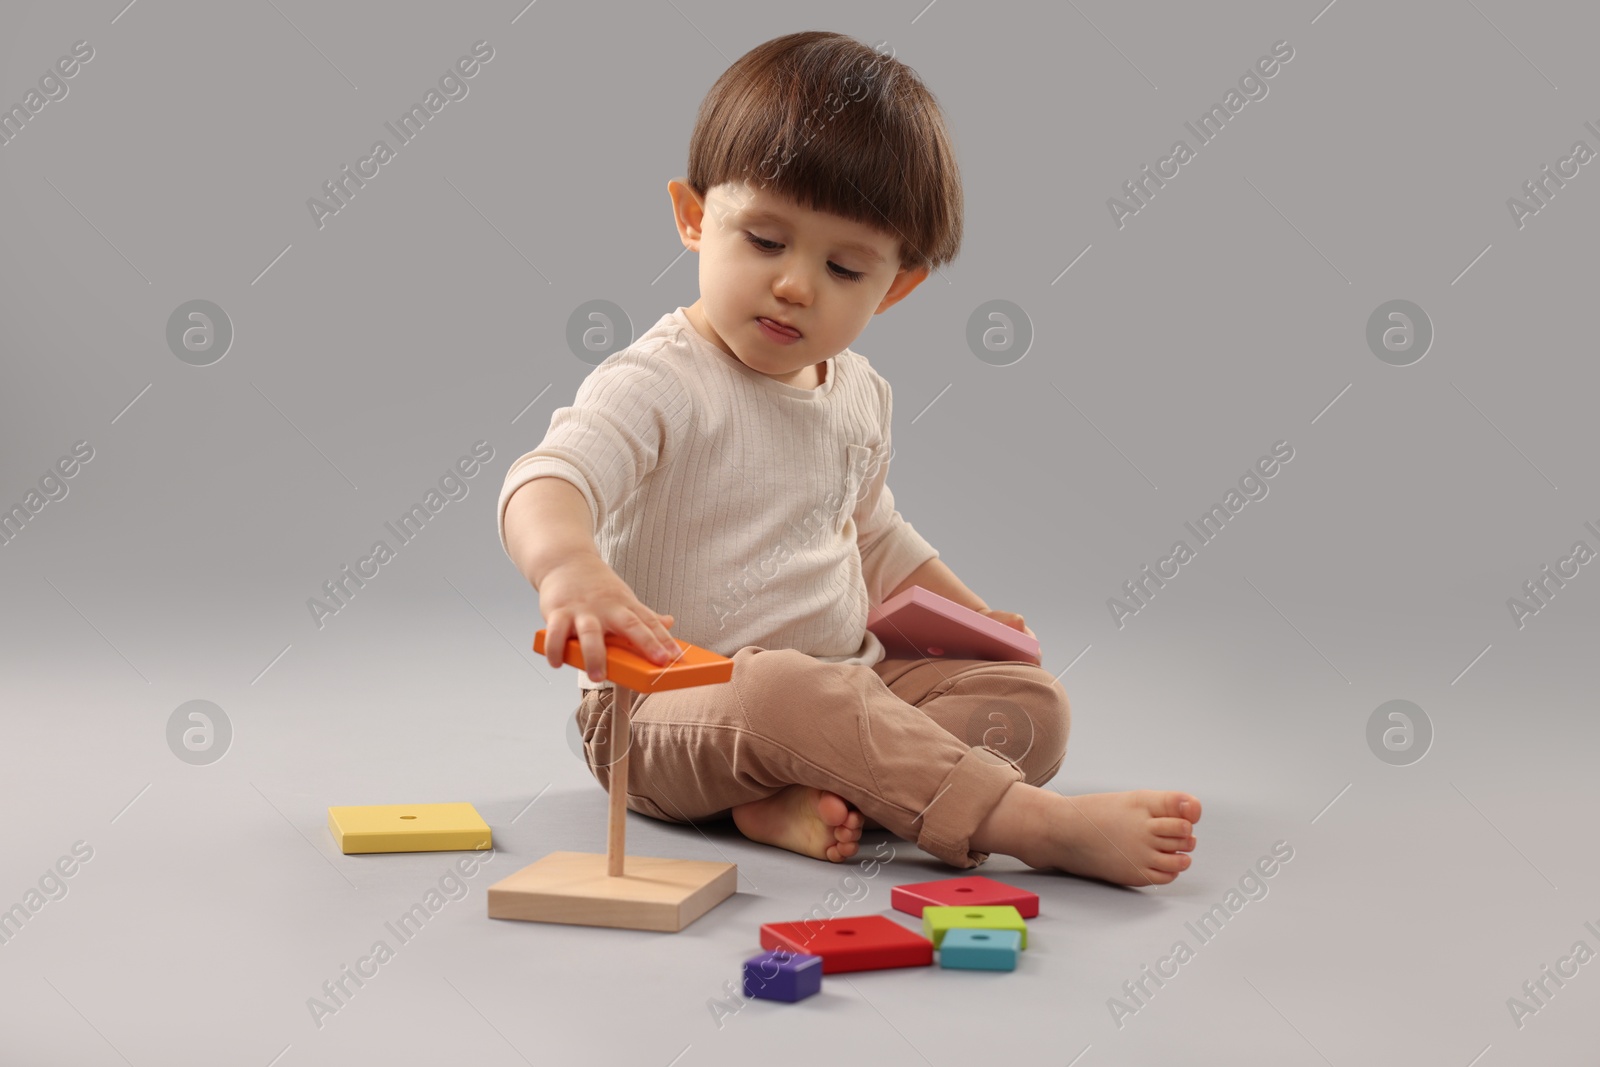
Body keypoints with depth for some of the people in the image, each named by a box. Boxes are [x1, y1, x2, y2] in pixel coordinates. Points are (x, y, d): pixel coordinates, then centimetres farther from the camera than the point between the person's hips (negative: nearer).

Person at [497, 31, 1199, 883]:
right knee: (787, 694, -38)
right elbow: (546, 481, -33)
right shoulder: (657, 386, -14)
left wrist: (968, 615, 22)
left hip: (842, 688, 8)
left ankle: (812, 799, -30)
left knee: (1030, 701, -7)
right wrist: (571, 567, -55)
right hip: (668, 710, -7)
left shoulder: (859, 395, 11)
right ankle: (1041, 825, -38)